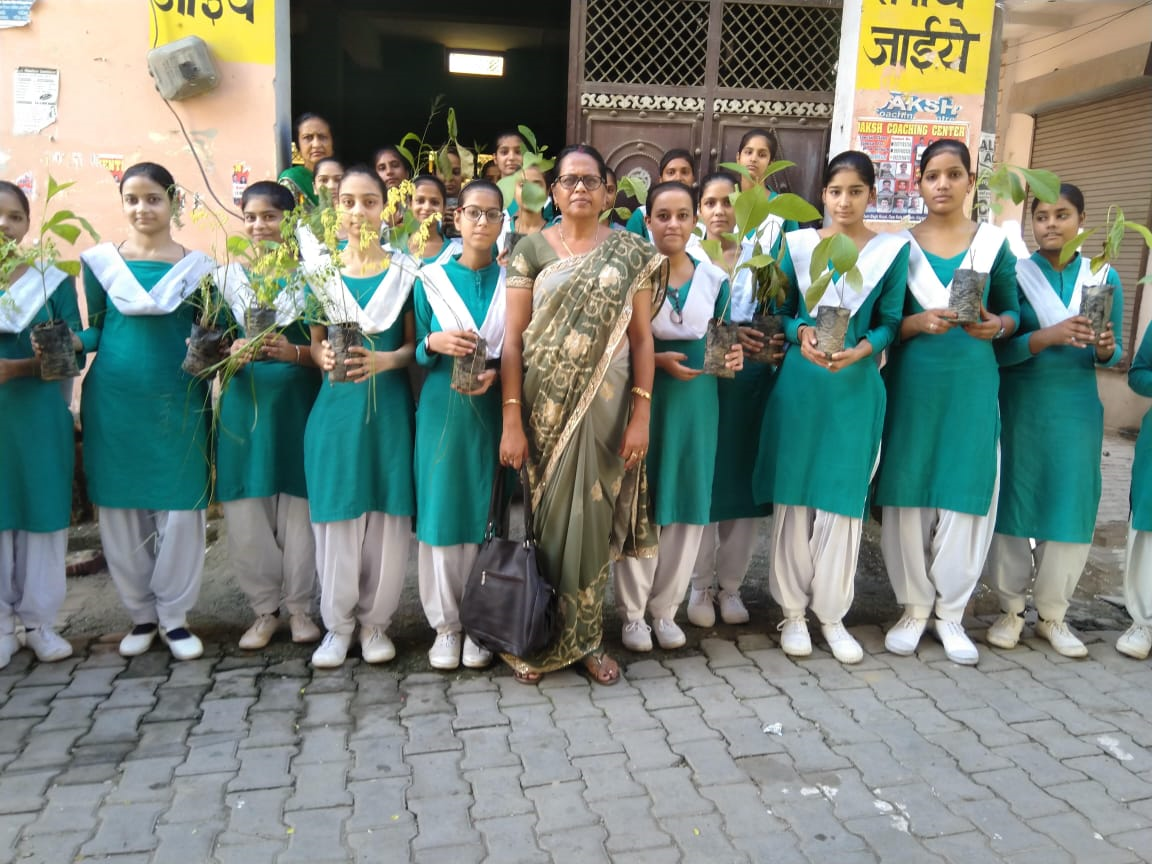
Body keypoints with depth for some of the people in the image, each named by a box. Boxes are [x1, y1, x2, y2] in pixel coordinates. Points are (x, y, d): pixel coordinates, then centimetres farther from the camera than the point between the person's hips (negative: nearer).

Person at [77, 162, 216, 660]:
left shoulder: (196, 265, 5)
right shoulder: (101, 261, 6)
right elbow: (95, 329, 9)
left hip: (177, 400, -1)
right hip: (113, 399, 1)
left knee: (180, 508, 0)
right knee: (120, 509, 6)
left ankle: (174, 615, 16)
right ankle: (142, 614, 22)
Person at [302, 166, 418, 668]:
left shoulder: (405, 271, 4)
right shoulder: (319, 270, 7)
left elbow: (413, 344, 3)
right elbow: (315, 344, 8)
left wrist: (385, 360, -17)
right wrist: (323, 358, -14)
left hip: (388, 406, -1)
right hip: (336, 406, 1)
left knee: (386, 518, 3)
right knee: (336, 517, 4)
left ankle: (375, 621, 21)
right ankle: (337, 623, 21)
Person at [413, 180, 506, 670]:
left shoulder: (513, 281, 6)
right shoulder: (430, 280, 5)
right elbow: (415, 351, 7)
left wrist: (496, 372, -13)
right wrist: (435, 343, -15)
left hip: (492, 410, 0)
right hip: (442, 410, 0)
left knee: (485, 516, 4)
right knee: (440, 514, 3)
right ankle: (446, 623, 17)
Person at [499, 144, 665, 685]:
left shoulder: (631, 252, 4)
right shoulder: (532, 249, 2)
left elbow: (642, 337, 2)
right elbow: (513, 338, -3)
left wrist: (641, 415, -6)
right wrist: (511, 420, -10)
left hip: (605, 406, 1)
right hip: (544, 407, 0)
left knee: (594, 520, 7)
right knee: (543, 519, 6)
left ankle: (585, 636, 23)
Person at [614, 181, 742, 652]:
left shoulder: (715, 278, 8)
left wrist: (732, 357, -5)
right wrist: (659, 360, -18)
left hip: (697, 398, 4)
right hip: (645, 396, -3)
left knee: (688, 502, 7)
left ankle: (665, 608, 23)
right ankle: (632, 612, 17)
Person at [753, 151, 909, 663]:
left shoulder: (892, 250, 4)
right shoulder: (798, 243, 6)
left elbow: (890, 323, 2)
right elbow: (781, 311, 5)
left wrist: (860, 350, -17)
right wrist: (802, 334, -15)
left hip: (856, 386, 0)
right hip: (799, 381, 0)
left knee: (843, 498, 3)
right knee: (793, 494, 3)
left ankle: (832, 613, 18)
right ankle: (792, 609, 16)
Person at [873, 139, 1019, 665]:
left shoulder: (993, 242, 7)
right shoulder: (900, 244, 4)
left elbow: (1012, 311, 10)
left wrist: (997, 325, -11)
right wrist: (918, 323, -17)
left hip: (972, 383, 1)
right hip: (912, 381, -1)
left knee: (967, 495, 2)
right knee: (909, 493, 1)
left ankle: (950, 612, 16)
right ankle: (914, 607, 16)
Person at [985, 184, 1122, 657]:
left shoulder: (1104, 276, 6)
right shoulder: (1015, 274, -3)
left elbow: (1112, 353, 9)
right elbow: (997, 348, -11)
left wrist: (1104, 349, -13)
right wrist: (1046, 337, -26)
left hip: (1077, 410, 3)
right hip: (1019, 408, -2)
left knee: (1070, 509, 5)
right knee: (1012, 504, 2)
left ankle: (1052, 614, 20)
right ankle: (1010, 609, 18)